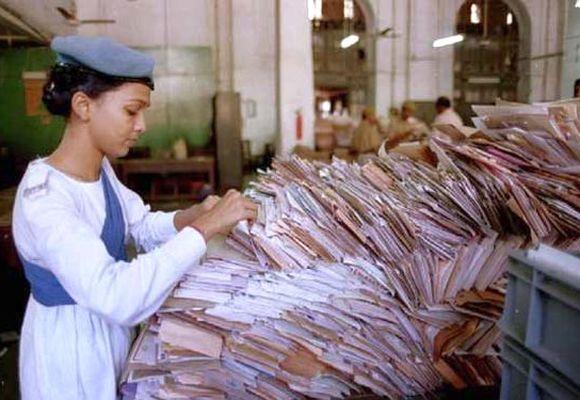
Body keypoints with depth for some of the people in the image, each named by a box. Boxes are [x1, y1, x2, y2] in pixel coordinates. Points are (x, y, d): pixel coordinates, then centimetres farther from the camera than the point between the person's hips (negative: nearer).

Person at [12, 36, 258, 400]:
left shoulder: (101, 169, -4)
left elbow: (141, 226, 6)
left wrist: (190, 217, -14)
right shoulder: (42, 197, -31)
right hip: (71, 353, -7)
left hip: (109, 330, 7)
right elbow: (115, 296, -41)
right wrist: (204, 229, -37)